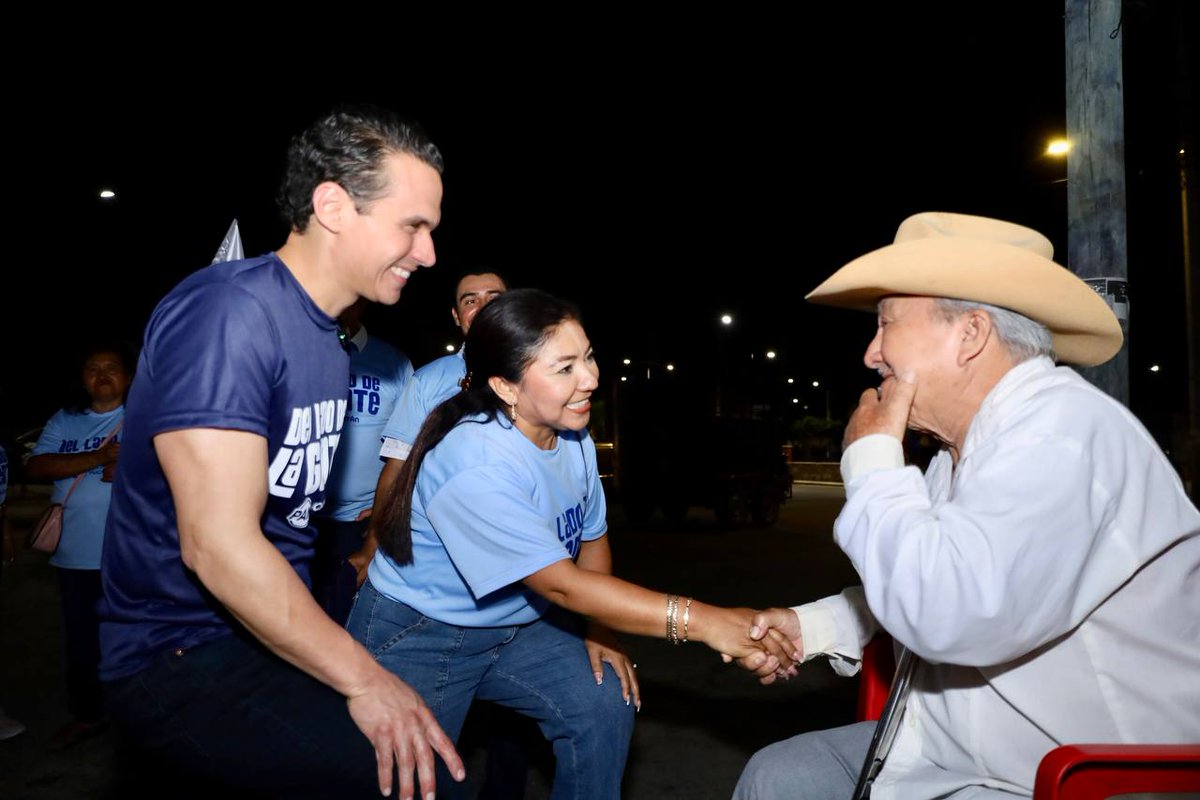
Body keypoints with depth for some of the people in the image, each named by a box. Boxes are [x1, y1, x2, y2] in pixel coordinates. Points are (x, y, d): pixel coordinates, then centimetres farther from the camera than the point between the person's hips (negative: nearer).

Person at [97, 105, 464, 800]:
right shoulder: (228, 312, -20)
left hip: (276, 631, 9)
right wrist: (361, 677, -19)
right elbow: (217, 545, -25)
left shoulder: (329, 343, 9)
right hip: (179, 658, -9)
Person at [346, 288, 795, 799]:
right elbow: (560, 584, -33)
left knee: (606, 703, -5)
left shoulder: (575, 442, -9)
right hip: (416, 637, -6)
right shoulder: (475, 464, -32)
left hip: (513, 626, 6)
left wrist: (599, 633, -6)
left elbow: (592, 541, 6)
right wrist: (698, 621, -35)